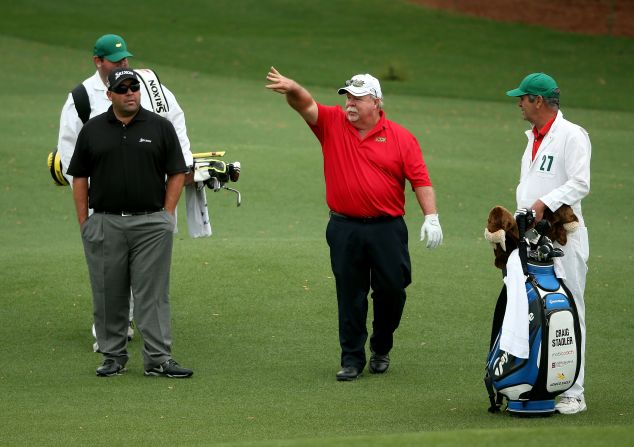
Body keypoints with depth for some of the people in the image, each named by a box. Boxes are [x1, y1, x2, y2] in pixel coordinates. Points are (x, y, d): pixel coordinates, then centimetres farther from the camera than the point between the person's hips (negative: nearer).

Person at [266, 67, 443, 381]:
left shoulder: (400, 138, 0)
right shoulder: (333, 124, 4)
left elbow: (420, 179, -3)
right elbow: (306, 105, -12)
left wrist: (431, 217, -13)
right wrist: (292, 89, -34)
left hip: (387, 229, -1)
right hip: (344, 229, 1)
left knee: (391, 290, 4)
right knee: (350, 296, 5)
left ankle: (381, 349, 26)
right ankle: (352, 358, 13)